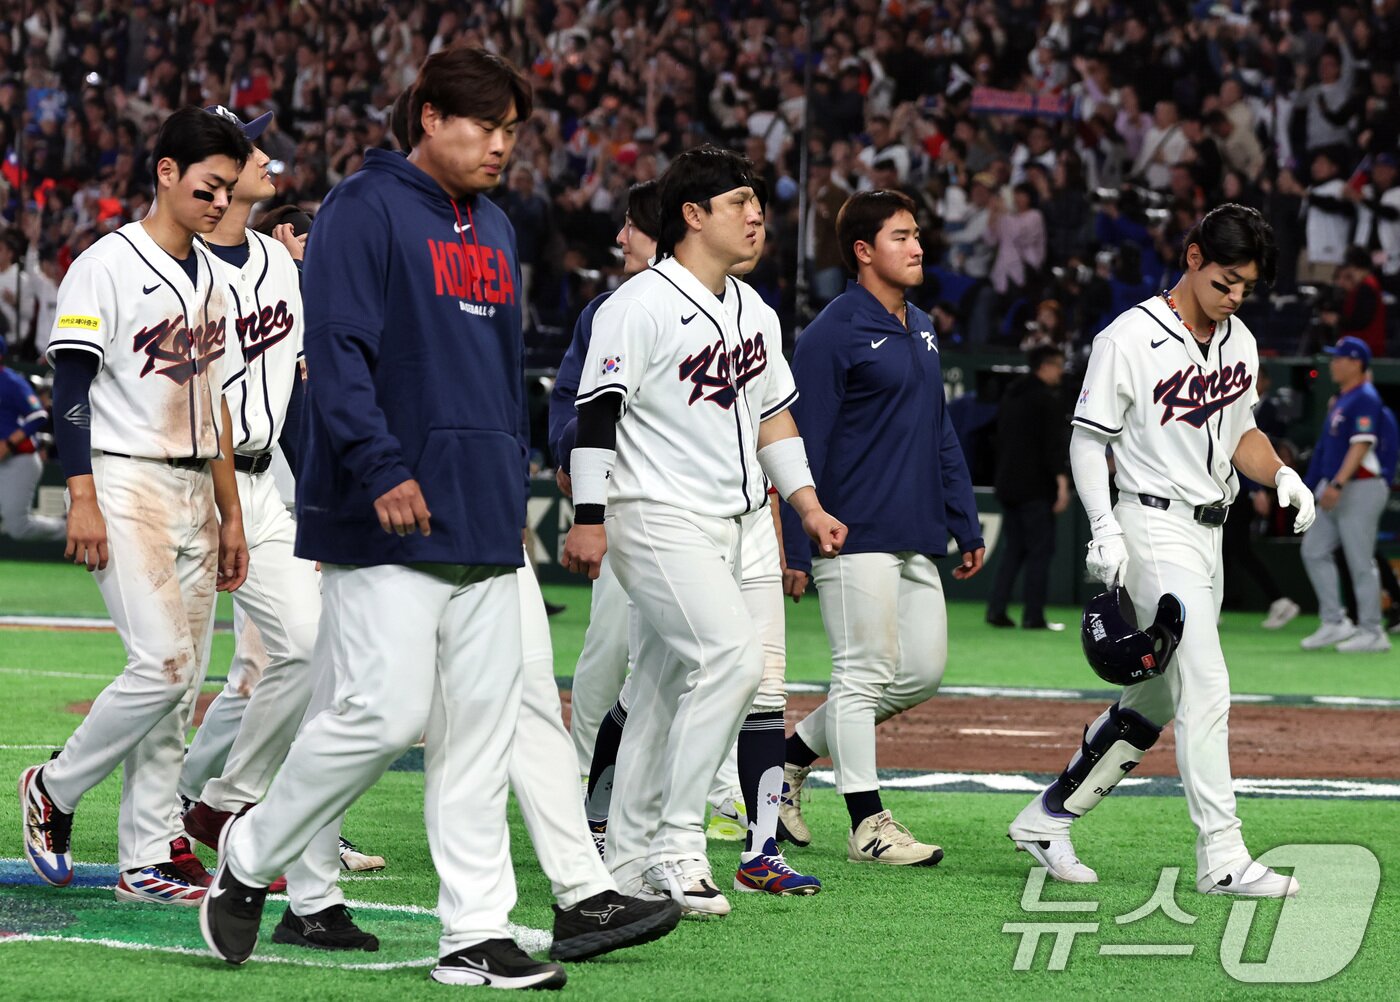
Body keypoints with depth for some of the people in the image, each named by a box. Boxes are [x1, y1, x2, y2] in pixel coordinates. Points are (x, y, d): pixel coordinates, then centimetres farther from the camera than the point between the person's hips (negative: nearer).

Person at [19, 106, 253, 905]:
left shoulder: (212, 278, 16)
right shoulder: (108, 266, -8)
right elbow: (71, 387, -12)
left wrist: (230, 514, 16)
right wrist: (82, 499, -19)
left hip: (194, 494, 8)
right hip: (126, 486, -8)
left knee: (182, 681, 4)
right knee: (164, 664, -17)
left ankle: (150, 858, 7)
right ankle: (55, 790, 3)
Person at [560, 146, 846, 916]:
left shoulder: (749, 309, 15)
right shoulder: (640, 305, -11)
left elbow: (771, 412, 22)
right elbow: (597, 413, -14)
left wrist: (808, 505, 16)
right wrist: (588, 520, -18)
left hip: (723, 526, 9)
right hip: (656, 520, -9)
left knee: (666, 687, 9)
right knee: (731, 653, -21)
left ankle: (628, 865, 14)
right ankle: (676, 844, -16)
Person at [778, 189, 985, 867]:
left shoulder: (921, 331, 16)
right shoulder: (834, 333, -10)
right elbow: (803, 446, -12)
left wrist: (967, 526, 17)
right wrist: (794, 549, -16)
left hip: (917, 542, 9)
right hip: (857, 537, -9)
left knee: (923, 672, 8)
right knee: (864, 675, -4)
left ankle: (793, 752, 21)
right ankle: (868, 824, 2)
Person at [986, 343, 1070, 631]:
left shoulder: (1010, 397, 15)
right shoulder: (1046, 399, -10)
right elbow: (1055, 445, -18)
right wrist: (1062, 483, -19)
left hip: (1008, 485, 8)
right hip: (1035, 488, -8)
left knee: (1013, 549, 12)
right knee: (1040, 549, -2)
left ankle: (996, 609, 2)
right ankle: (1033, 616, -3)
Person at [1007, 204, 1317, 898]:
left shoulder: (1239, 342, 11)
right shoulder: (1131, 339, -11)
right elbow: (1088, 440, -9)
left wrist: (1281, 474, 1)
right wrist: (1105, 528, -20)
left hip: (1210, 533, 8)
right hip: (1155, 527, -8)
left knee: (1160, 696, 11)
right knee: (1204, 685, -16)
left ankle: (1048, 818, 22)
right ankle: (1221, 858, -16)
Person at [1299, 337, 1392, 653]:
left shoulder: (1365, 399, -12)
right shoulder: (1341, 399, 18)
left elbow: (1362, 445, -21)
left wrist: (1338, 484, -28)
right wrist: (1324, 485, 20)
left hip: (1360, 488, -10)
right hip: (1338, 492, 10)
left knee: (1360, 562, -7)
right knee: (1314, 551, 7)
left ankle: (1372, 633, -3)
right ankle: (1334, 623, 9)